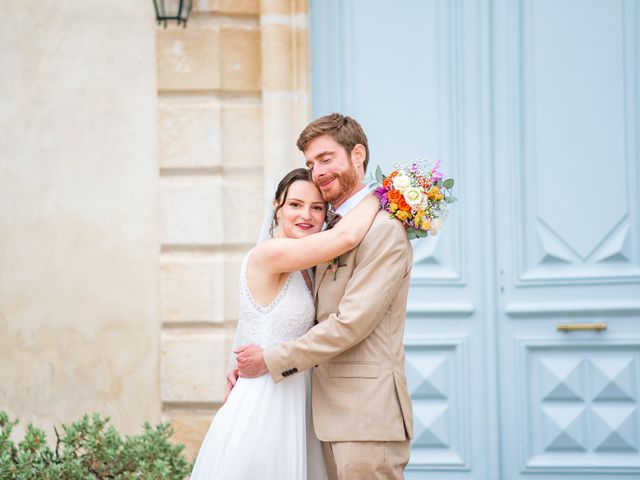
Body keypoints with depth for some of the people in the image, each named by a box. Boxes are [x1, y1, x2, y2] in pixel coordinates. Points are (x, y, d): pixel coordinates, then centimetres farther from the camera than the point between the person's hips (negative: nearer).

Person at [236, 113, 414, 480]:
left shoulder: (384, 231, -11)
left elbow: (351, 323, -17)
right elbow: (312, 316, 21)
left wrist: (270, 360, -12)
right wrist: (247, 366, 9)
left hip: (367, 418, -9)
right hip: (335, 413, 9)